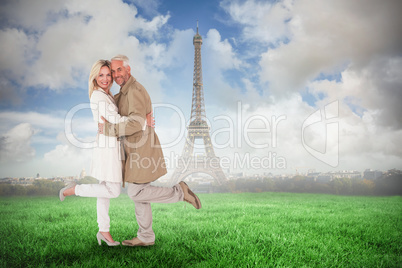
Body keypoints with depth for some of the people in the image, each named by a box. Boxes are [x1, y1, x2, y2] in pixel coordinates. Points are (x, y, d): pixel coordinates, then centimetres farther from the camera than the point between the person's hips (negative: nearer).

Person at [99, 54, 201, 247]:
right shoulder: (125, 92, 16)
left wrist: (108, 129, -22)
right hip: (136, 151, 10)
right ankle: (145, 237, 18)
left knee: (136, 193, -7)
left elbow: (137, 123, -29)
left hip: (142, 151, -10)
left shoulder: (135, 91, -17)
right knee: (138, 193, 11)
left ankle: (179, 192, 2)